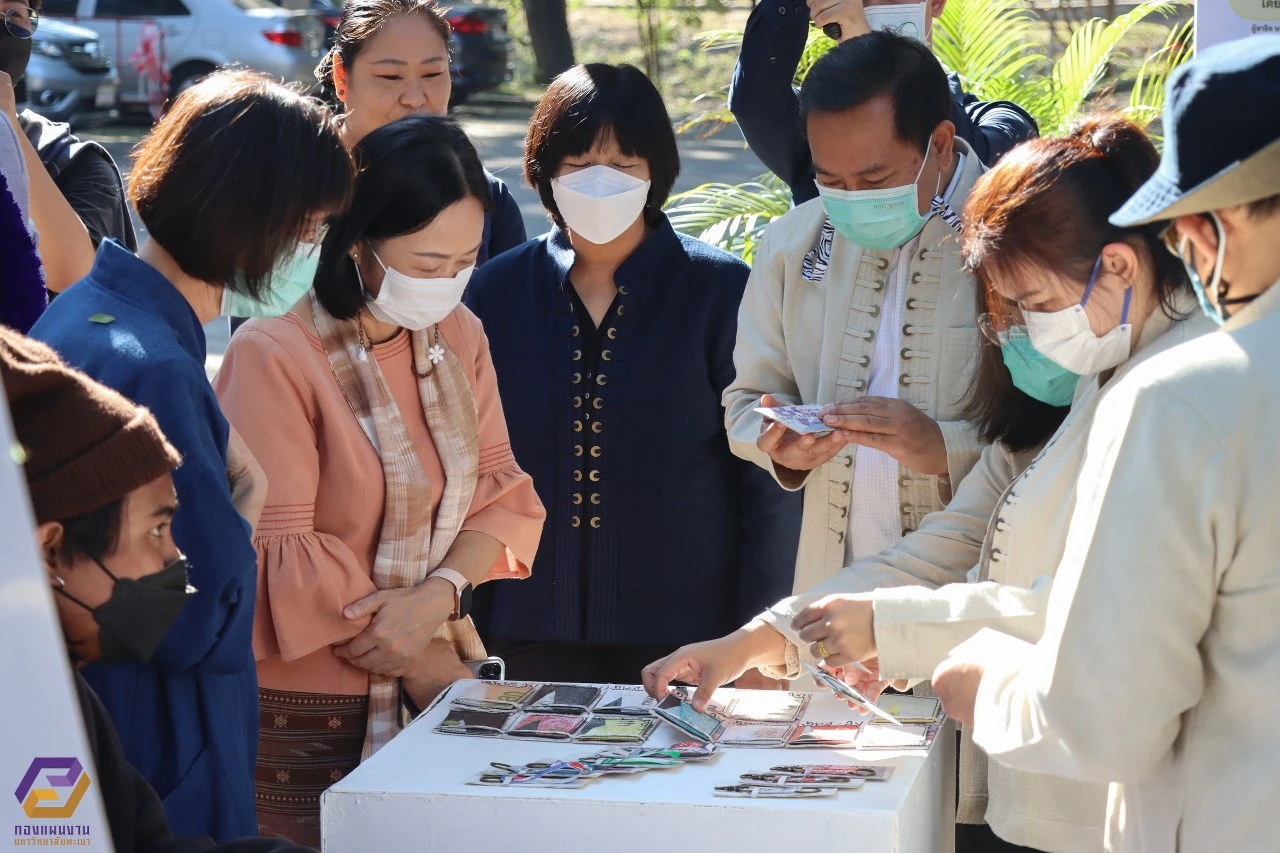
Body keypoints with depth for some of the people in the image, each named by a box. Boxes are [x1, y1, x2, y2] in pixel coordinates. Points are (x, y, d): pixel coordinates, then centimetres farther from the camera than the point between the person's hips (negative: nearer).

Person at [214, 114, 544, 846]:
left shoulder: (459, 334, 7)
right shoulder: (274, 357, -14)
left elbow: (503, 492, 6)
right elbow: (279, 555, -16)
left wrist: (441, 591, -15)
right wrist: (426, 669, -11)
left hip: (425, 700, 6)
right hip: (304, 717, -5)